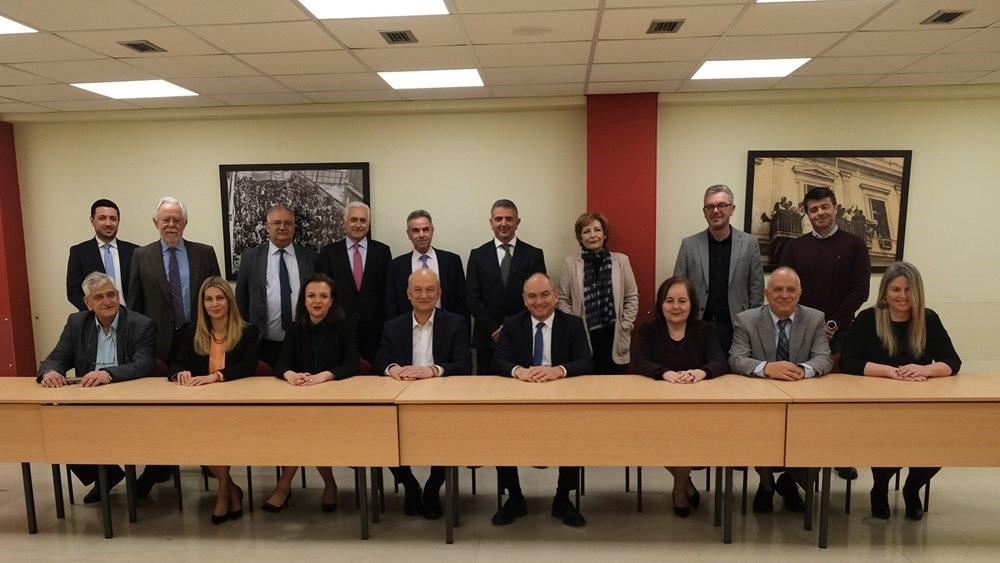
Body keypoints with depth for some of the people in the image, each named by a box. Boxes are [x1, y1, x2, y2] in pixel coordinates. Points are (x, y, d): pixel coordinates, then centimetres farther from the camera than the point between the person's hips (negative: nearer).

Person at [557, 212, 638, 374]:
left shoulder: (621, 260, 3)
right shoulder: (571, 263, 2)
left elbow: (632, 297, 7)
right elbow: (562, 300, 3)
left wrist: (625, 327, 0)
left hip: (615, 337, 1)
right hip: (583, 337, -1)